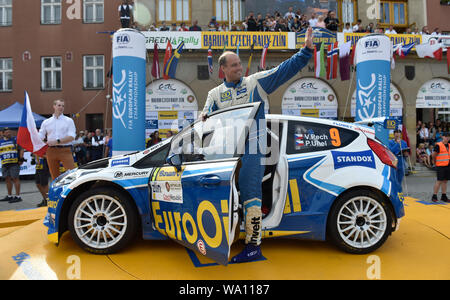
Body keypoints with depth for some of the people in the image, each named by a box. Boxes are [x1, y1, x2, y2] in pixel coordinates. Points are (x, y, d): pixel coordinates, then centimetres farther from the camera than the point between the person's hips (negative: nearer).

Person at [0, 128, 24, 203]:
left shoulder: (15, 140, 2)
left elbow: (21, 149, -1)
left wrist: (21, 159, -9)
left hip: (14, 163, -5)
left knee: (15, 178, -7)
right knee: (7, 179, 11)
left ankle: (18, 196, -5)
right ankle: (9, 196, 22)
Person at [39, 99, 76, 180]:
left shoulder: (69, 120, 6)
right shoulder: (46, 122, 15)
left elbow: (71, 137, -6)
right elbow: (40, 137, 12)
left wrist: (57, 141, -17)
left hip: (65, 150, -3)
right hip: (51, 151, 3)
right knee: (54, 175, 7)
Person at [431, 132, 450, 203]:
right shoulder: (438, 145, -9)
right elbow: (434, 155, -7)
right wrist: (435, 162, 3)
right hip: (440, 166, -6)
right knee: (439, 181, -6)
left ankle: (444, 196, 17)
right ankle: (434, 196, 1)